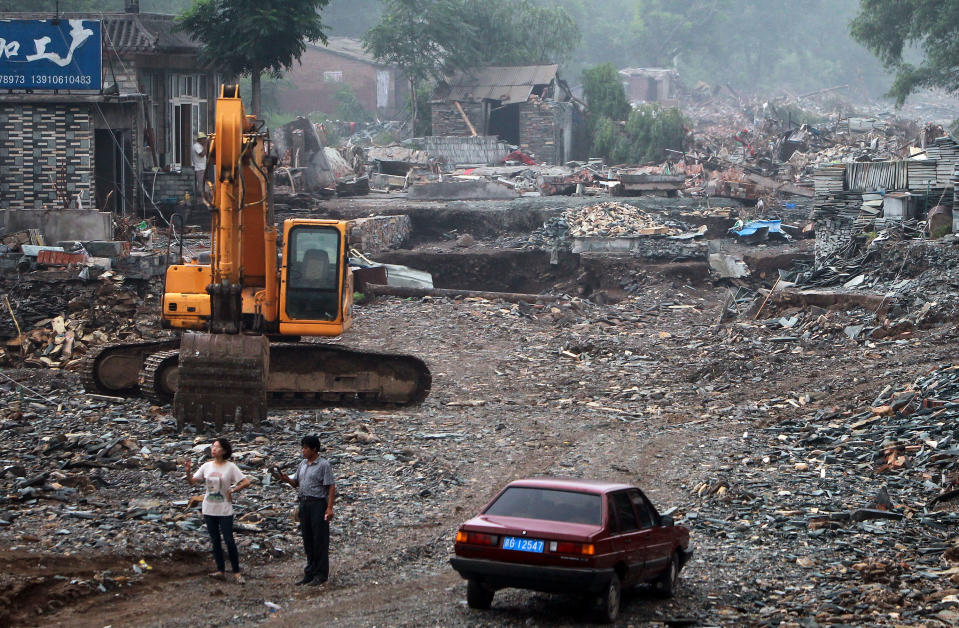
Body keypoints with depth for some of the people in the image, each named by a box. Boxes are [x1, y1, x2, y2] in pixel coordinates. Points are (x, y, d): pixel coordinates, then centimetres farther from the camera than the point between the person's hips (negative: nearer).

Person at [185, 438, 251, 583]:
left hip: (224, 510, -5)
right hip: (209, 510, 5)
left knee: (229, 541, -4)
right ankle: (220, 570, 20)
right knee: (215, 541, 11)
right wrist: (188, 472, -15)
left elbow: (246, 482, -11)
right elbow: (192, 482, 3)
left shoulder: (230, 467, -8)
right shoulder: (206, 466, 4)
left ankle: (236, 572, 6)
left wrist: (232, 491, -12)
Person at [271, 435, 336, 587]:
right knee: (307, 540, 11)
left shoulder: (323, 465, -9)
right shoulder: (303, 464, 13)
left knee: (320, 540, -3)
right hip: (304, 503, 7)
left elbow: (331, 487, -11)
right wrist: (286, 479, -3)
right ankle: (310, 572, 19)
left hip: (318, 503, -7)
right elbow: (296, 483, 18)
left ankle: (321, 574, 3)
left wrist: (329, 508, -18)